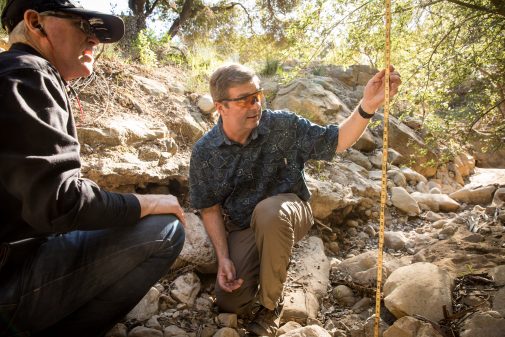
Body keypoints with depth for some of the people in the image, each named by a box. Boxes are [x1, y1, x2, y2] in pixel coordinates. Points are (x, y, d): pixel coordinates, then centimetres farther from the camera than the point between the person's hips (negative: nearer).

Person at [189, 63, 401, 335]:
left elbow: (336, 142, -10)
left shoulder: (283, 125, -15)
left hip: (287, 214, -1)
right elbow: (210, 208, -3)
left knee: (268, 210, -39)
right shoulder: (204, 152, -12)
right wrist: (223, 257, -12)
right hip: (242, 229, 2)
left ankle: (269, 306, -14)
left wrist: (368, 106, -27)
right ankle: (269, 262, 26)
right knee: (231, 305, -8)